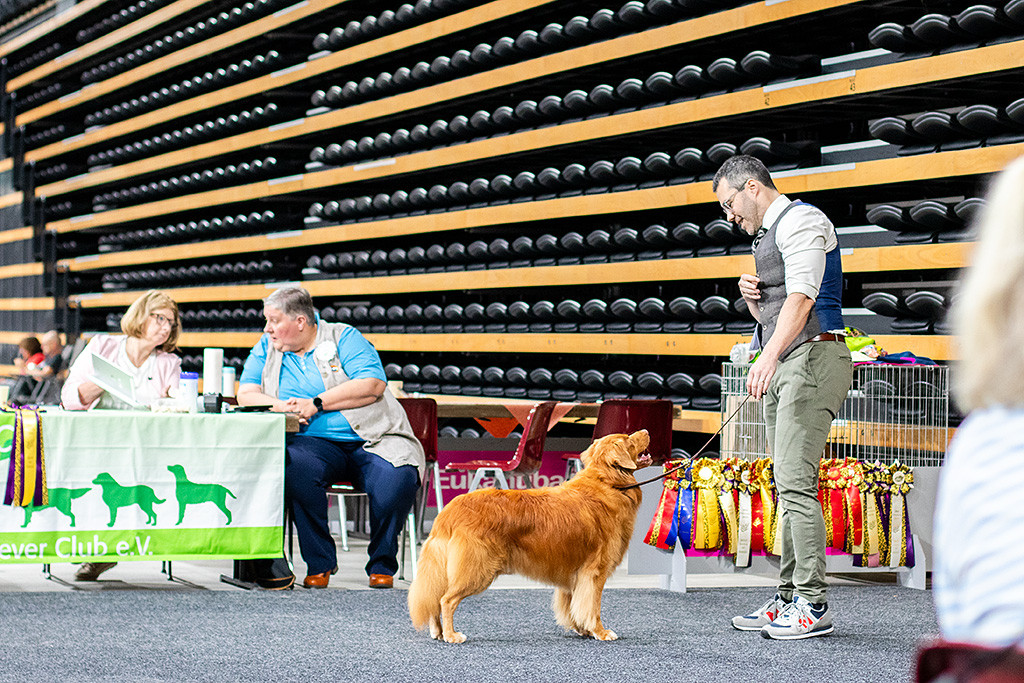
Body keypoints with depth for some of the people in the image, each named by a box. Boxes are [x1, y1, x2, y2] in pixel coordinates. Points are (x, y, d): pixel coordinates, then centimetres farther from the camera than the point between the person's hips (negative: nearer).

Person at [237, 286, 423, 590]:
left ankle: (382, 565, -10)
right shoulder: (266, 348, 16)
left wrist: (317, 403, -14)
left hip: (371, 440, -1)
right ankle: (319, 564, -20)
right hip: (314, 442, 2)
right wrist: (281, 406, -12)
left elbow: (373, 385, -10)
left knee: (398, 475, -32)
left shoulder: (343, 337, 3)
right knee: (298, 467, -35)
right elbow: (246, 394, 7)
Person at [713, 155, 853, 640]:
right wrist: (752, 298, 8)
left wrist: (768, 358, -32)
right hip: (784, 365, 10)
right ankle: (789, 598, 10)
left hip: (813, 357, -10)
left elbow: (801, 299, -20)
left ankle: (813, 605, -15)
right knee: (788, 485, 8)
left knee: (795, 481, -15)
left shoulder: (801, 220, -6)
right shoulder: (767, 235, 24)